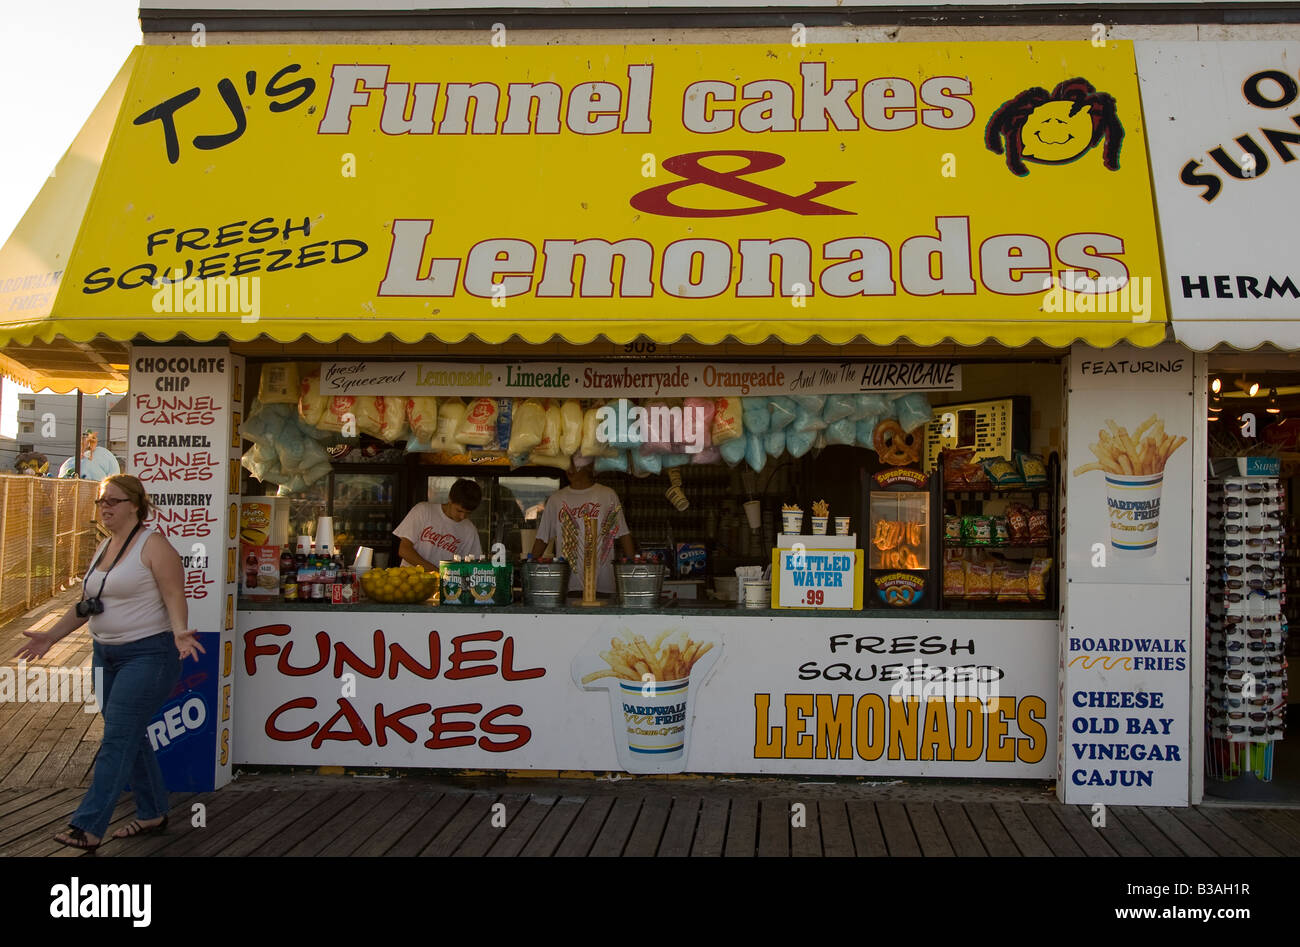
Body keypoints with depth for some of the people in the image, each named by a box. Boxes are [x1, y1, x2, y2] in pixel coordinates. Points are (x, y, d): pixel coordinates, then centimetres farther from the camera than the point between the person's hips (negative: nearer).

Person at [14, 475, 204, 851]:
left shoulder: (153, 545, -12)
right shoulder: (105, 547, 13)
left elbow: (174, 596, -17)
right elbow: (86, 603, 20)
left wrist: (179, 632, -34)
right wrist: (51, 636, 14)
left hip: (147, 655, -9)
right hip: (107, 654, 9)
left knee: (117, 739, -9)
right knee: (131, 738, 13)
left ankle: (88, 827, -7)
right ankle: (153, 814, 25)